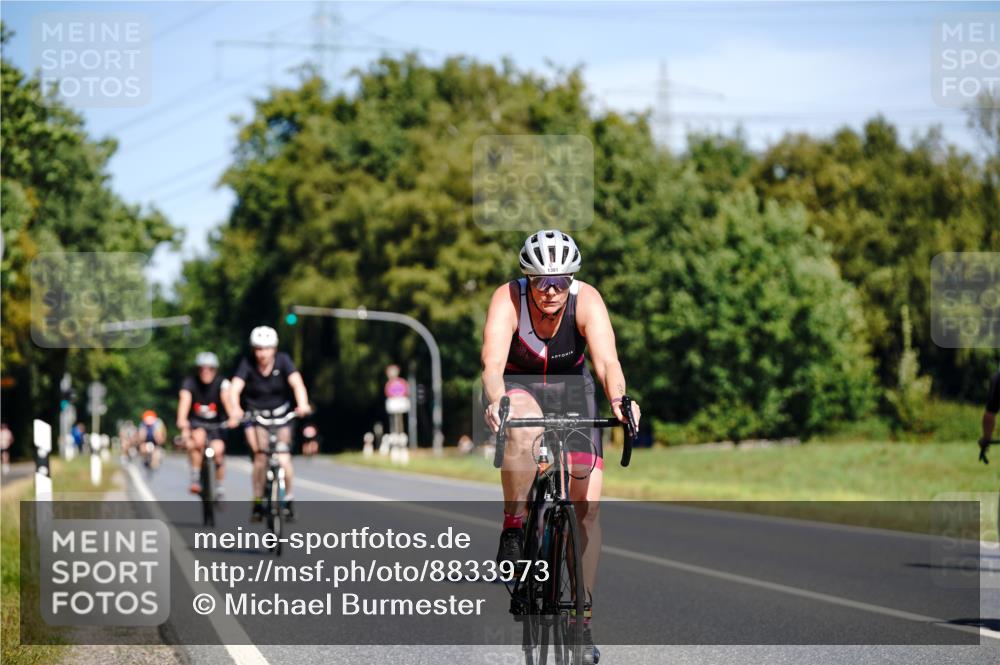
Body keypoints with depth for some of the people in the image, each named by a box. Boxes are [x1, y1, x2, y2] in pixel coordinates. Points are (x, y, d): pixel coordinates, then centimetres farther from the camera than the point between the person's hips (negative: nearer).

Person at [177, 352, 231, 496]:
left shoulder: (222, 383, -15)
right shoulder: (190, 383, -14)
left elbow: (226, 398, -33)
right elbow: (185, 400, -30)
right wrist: (182, 421, -50)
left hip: (216, 425, 1)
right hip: (196, 424, -1)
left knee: (218, 449, -21)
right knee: (199, 437, -33)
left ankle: (219, 486, 3)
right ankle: (195, 478, -21)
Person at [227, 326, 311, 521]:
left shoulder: (282, 360, -14)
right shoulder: (247, 364, -16)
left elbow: (297, 383, -27)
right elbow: (235, 388, -28)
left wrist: (303, 404, -46)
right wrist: (235, 409, -49)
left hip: (280, 414, 1)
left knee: (283, 458, -13)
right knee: (260, 455, -19)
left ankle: (288, 499, 6)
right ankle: (258, 502, -10)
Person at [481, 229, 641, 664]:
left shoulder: (586, 301, -26)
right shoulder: (508, 300, -27)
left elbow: (607, 359, -39)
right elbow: (493, 361, -40)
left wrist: (619, 399, -59)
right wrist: (495, 401, -61)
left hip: (570, 387, 1)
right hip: (518, 387, -1)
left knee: (586, 506, -10)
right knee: (525, 428, -40)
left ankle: (582, 619, 0)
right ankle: (513, 533, -23)